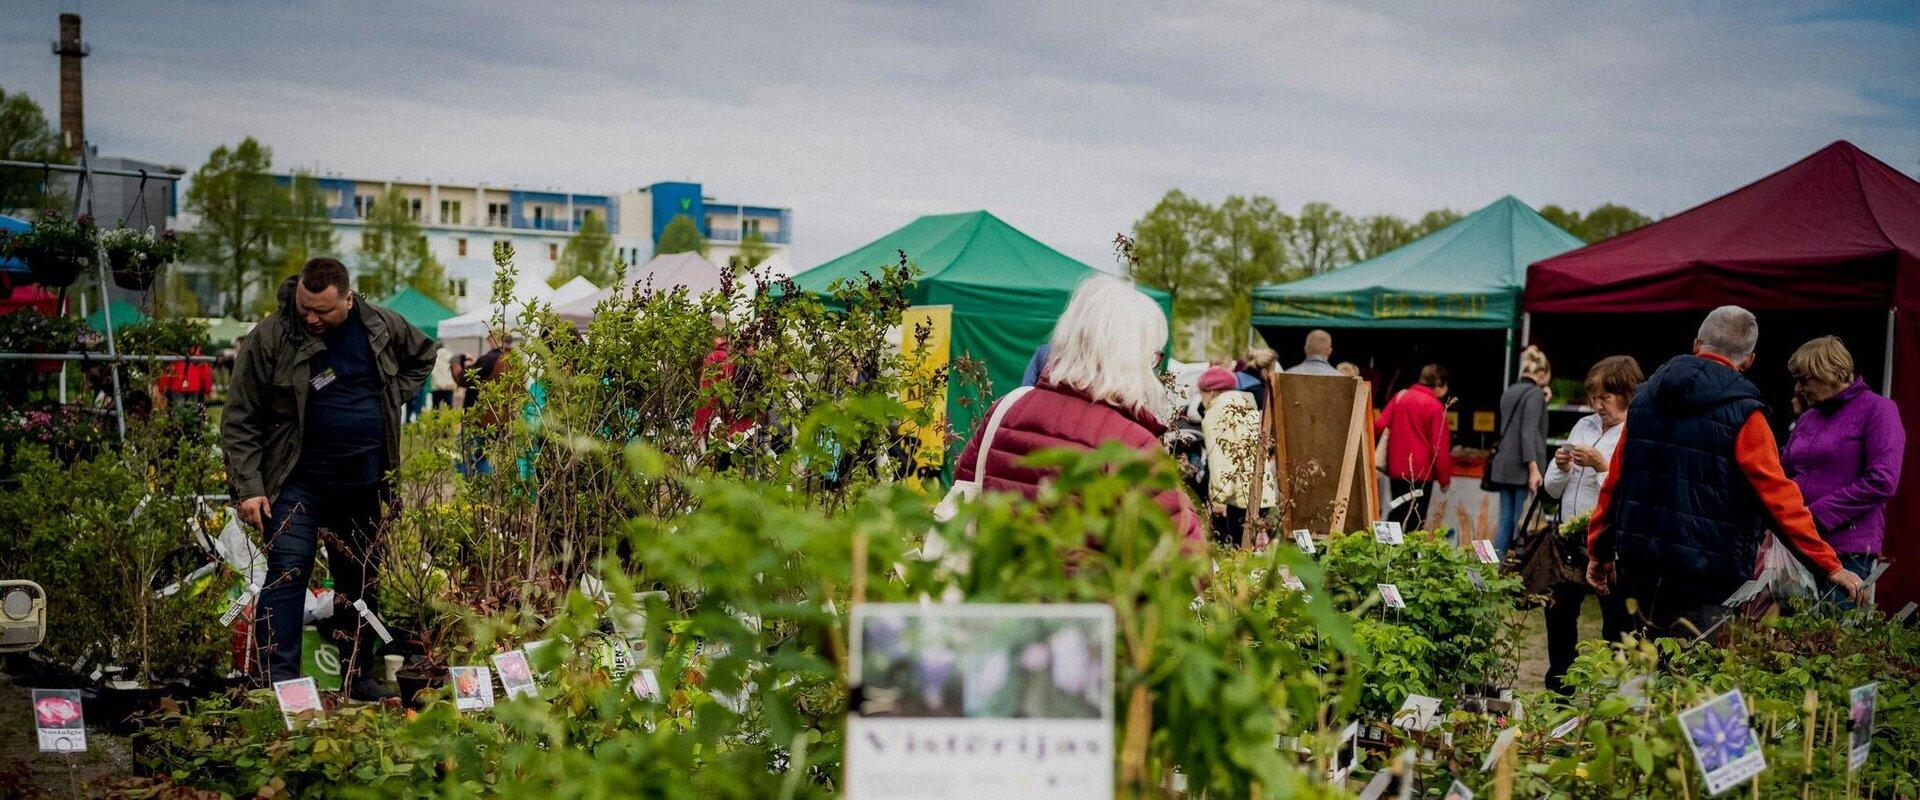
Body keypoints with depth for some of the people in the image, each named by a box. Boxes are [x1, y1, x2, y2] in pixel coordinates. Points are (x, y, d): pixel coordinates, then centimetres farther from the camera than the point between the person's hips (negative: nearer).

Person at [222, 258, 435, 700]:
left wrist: (392, 400, 7)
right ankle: (279, 676, -13)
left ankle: (360, 678, 23)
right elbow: (240, 421, -8)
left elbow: (422, 356, 22)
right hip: (298, 482, -4)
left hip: (365, 481, 4)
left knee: (362, 579, 12)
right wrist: (249, 487, -14)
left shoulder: (381, 326, -1)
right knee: (288, 571, -15)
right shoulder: (269, 338, -11)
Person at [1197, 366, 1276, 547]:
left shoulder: (1216, 415, -3)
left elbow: (1220, 458, -13)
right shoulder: (1252, 410, 19)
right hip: (1265, 493, 7)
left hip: (1238, 496, -7)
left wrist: (1219, 497, -14)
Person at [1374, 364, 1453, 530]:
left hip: (1396, 468, 6)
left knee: (1397, 515, 16)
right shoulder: (1436, 407, -11)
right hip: (1421, 472, -6)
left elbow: (1379, 425, 3)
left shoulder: (1400, 396, 5)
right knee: (1415, 521, -1)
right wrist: (1444, 478, -2)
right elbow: (1440, 447, -11)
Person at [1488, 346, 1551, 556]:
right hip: (1523, 468, -8)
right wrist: (1534, 468, -22)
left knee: (1506, 522, 9)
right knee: (1523, 523, -6)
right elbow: (1529, 432, -17)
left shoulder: (1509, 393, 17)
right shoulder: (1535, 393, -7)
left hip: (1503, 466, 8)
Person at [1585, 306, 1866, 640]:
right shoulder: (1743, 414, -9)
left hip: (1639, 570, 6)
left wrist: (1599, 551, 21)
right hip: (1704, 585, -6)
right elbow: (1779, 498, -12)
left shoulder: (1645, 396, 8)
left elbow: (1614, 482, 12)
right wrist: (1831, 566, -5)